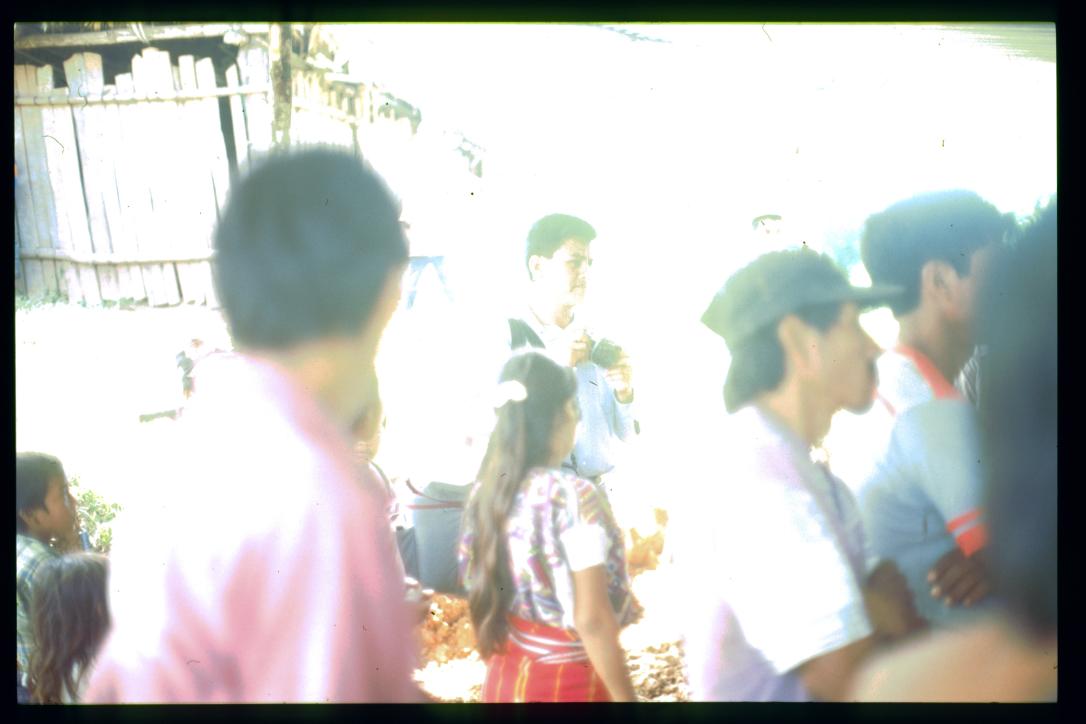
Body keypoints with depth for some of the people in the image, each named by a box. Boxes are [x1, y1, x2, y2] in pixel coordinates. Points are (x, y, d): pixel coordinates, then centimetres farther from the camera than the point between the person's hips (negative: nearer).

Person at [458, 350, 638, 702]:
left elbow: (483, 596, 7)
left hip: (505, 682, 7)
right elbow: (592, 620, -22)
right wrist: (625, 698, -14)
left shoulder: (485, 492, 0)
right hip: (570, 685, -6)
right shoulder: (575, 497, -20)